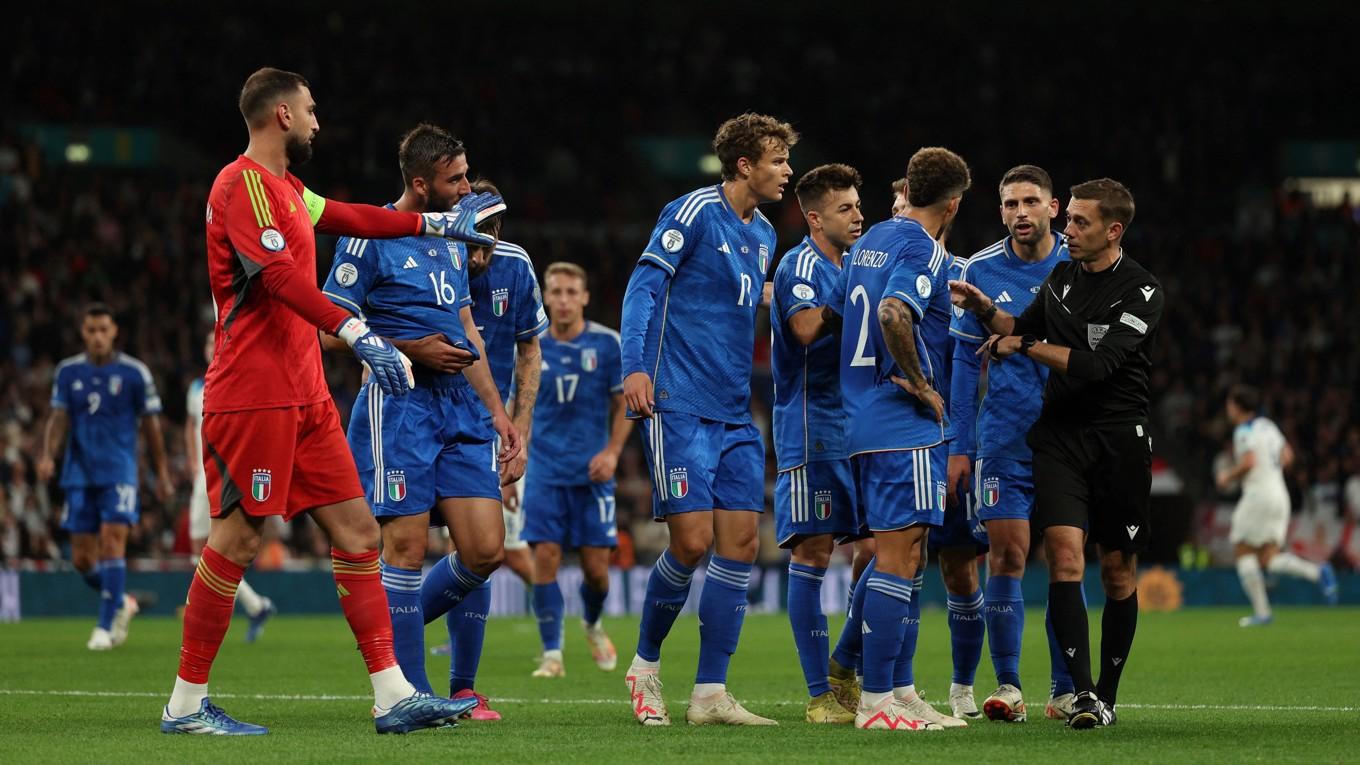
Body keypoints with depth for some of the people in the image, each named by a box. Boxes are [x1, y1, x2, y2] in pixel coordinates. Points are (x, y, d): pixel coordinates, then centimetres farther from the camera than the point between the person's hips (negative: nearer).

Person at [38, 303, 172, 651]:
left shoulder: (134, 373, -2)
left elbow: (151, 426, 4)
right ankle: (121, 603, 28)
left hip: (119, 473, -3)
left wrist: (162, 474, 6)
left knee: (112, 542, -17)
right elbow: (59, 418, 3)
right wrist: (48, 455, -15)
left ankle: (106, 626, -13)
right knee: (82, 558, 2)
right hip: (80, 475, 3)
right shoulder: (67, 372, 6)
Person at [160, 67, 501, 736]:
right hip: (252, 395, -10)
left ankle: (393, 696, 2)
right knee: (235, 540, -7)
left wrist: (438, 222, 43)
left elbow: (349, 218, 37)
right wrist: (357, 334, -30)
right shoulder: (244, 182, -11)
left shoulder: (285, 189, 19)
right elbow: (278, 275, -23)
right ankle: (186, 704, 0)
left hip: (303, 396, 10)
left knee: (357, 531, 4)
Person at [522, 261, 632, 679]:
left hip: (591, 472, 0)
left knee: (596, 566, -1)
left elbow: (626, 402, 3)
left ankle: (592, 624, 31)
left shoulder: (607, 343, -3)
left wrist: (612, 452, -9)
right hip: (545, 469, 1)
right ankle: (552, 653, -3)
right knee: (545, 557, -11)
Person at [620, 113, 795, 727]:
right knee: (692, 540, -12)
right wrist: (636, 366, -22)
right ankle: (645, 665, 10)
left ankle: (710, 694, 2)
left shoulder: (763, 235, 16)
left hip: (735, 415, 8)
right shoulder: (694, 213, -7)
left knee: (740, 543, -1)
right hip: (679, 406, -8)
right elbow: (644, 286, -12)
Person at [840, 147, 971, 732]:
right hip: (905, 425, -9)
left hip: (864, 416, 9)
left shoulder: (871, 239, 16)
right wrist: (921, 385, -18)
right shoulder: (924, 248, -12)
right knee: (900, 557, -9)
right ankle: (876, 700, -10)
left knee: (896, 554, 14)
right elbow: (893, 313, -28)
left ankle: (900, 689, 16)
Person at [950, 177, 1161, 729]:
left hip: (1119, 440, -3)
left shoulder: (1141, 292, -9)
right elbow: (1023, 328, 25)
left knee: (1118, 571, 5)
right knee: (1065, 555, -15)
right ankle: (1081, 691, -20)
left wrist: (1024, 346, -11)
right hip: (1059, 435, 3)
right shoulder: (1062, 276, 9)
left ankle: (1107, 695, 19)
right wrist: (985, 309, 6)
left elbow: (1096, 364, -19)